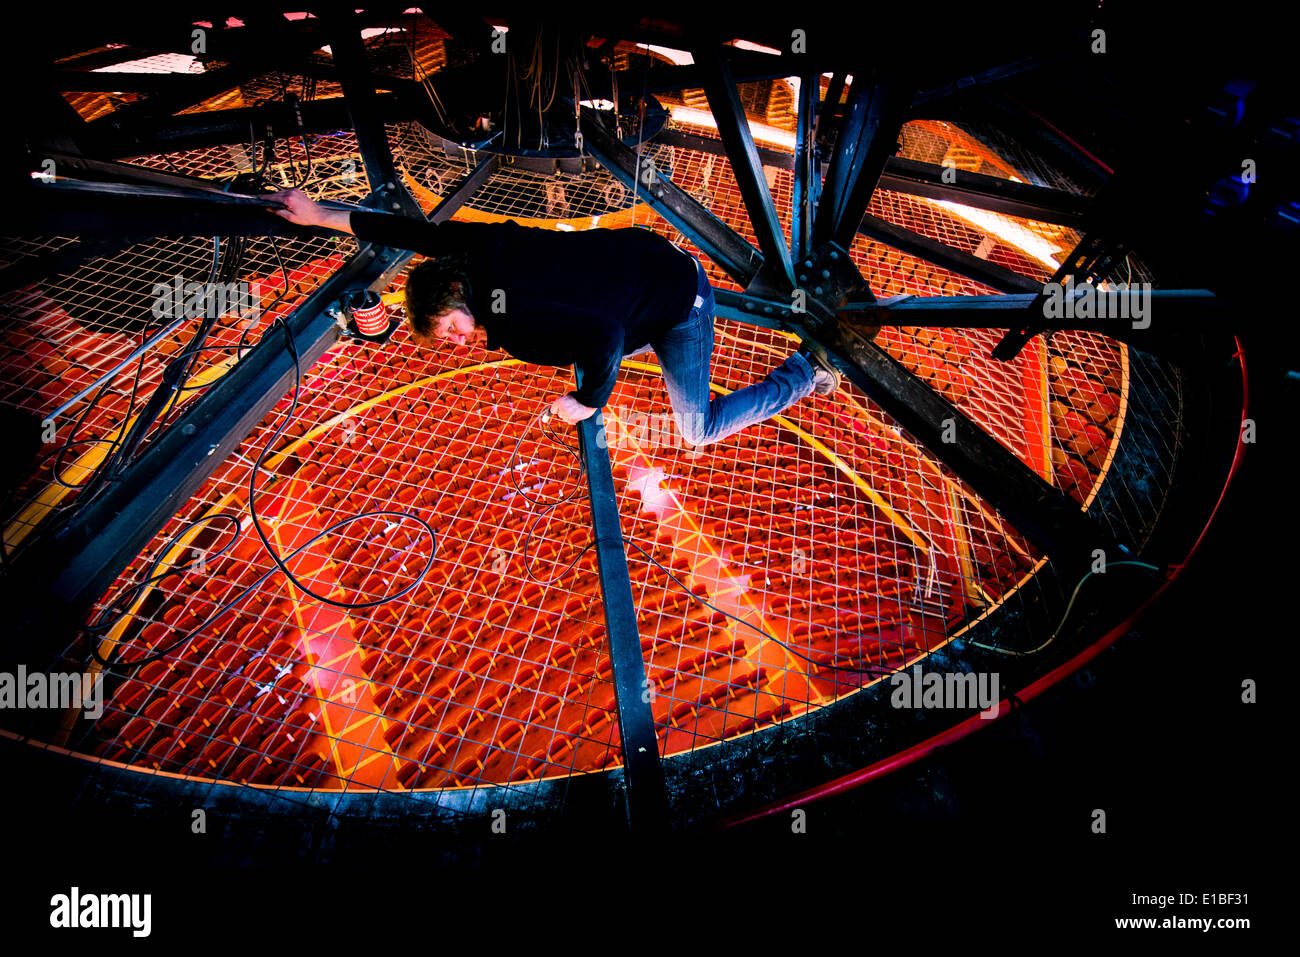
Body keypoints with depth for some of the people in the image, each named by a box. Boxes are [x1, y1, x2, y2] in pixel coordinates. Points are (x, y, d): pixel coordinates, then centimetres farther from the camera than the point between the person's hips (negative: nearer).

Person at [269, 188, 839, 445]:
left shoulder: (520, 319, -31)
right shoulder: (490, 249, -8)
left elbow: (604, 338, -38)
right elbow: (423, 233, 3)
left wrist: (588, 402, -20)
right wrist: (324, 217, 7)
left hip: (680, 305, -8)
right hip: (653, 257, 8)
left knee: (701, 430, 6)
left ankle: (807, 370, 15)